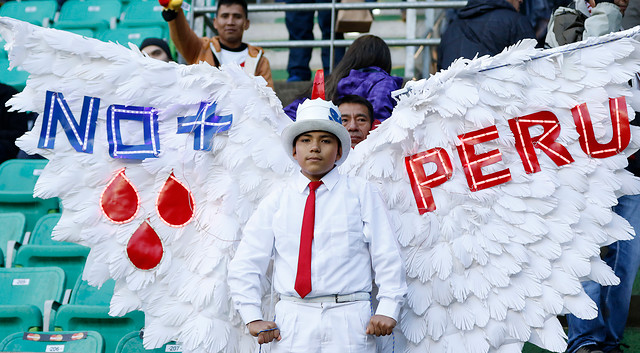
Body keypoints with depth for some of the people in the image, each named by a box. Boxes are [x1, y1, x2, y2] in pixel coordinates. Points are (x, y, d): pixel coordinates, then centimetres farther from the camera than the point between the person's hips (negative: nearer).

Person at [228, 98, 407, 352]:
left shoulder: (362, 193, 7)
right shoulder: (276, 201, 10)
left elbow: (387, 256, 4)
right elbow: (245, 264, 9)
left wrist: (388, 310, -8)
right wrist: (253, 318, -3)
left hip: (348, 322, -1)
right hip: (291, 325, 1)